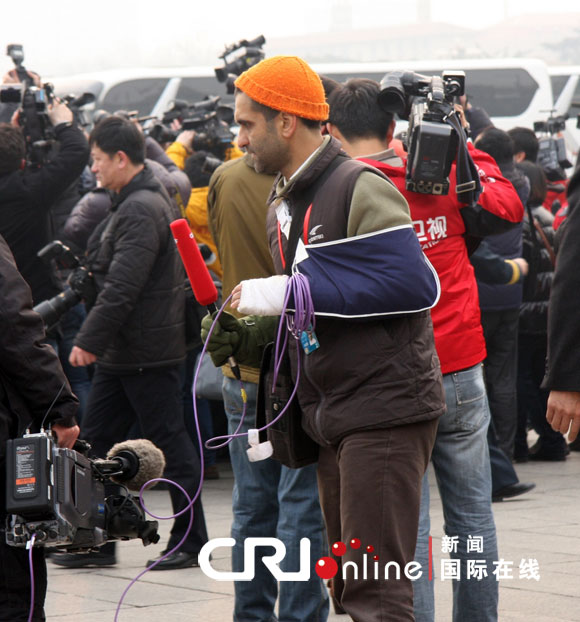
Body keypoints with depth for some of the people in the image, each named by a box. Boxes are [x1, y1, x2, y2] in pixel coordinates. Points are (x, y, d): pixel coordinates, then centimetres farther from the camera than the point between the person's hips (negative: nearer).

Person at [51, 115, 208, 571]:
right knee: (99, 441, 10)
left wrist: (90, 340, -22)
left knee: (170, 443, -1)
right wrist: (95, 340, 17)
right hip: (120, 353, 10)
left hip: (148, 353, -10)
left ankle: (190, 541, 7)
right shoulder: (131, 204, 14)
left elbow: (121, 288, -26)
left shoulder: (141, 211, -19)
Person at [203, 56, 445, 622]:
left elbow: (412, 285, -22)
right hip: (331, 416, 9)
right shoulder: (284, 204, 17)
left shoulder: (359, 189, -12)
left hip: (385, 408, -9)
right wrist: (247, 336, 6)